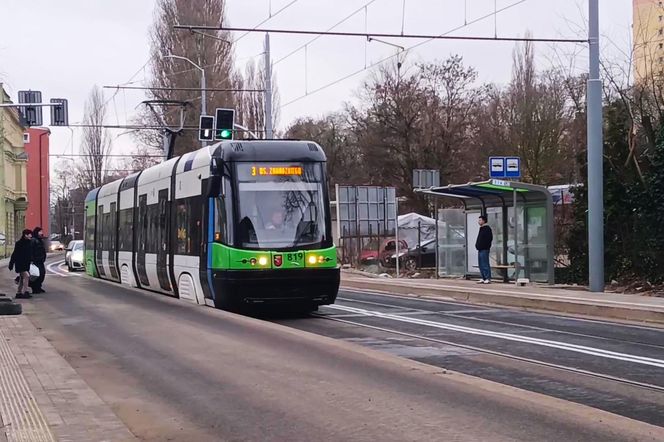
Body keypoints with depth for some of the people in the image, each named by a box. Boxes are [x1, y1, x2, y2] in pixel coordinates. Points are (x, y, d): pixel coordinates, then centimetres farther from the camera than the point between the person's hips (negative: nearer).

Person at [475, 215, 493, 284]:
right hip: (480, 249, 10)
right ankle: (483, 278, 16)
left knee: (485, 264, -10)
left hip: (484, 249, -10)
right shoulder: (481, 229, 19)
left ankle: (488, 278, -8)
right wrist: (477, 245, 15)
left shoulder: (487, 229, -11)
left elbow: (489, 239, -18)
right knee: (481, 264, 11)